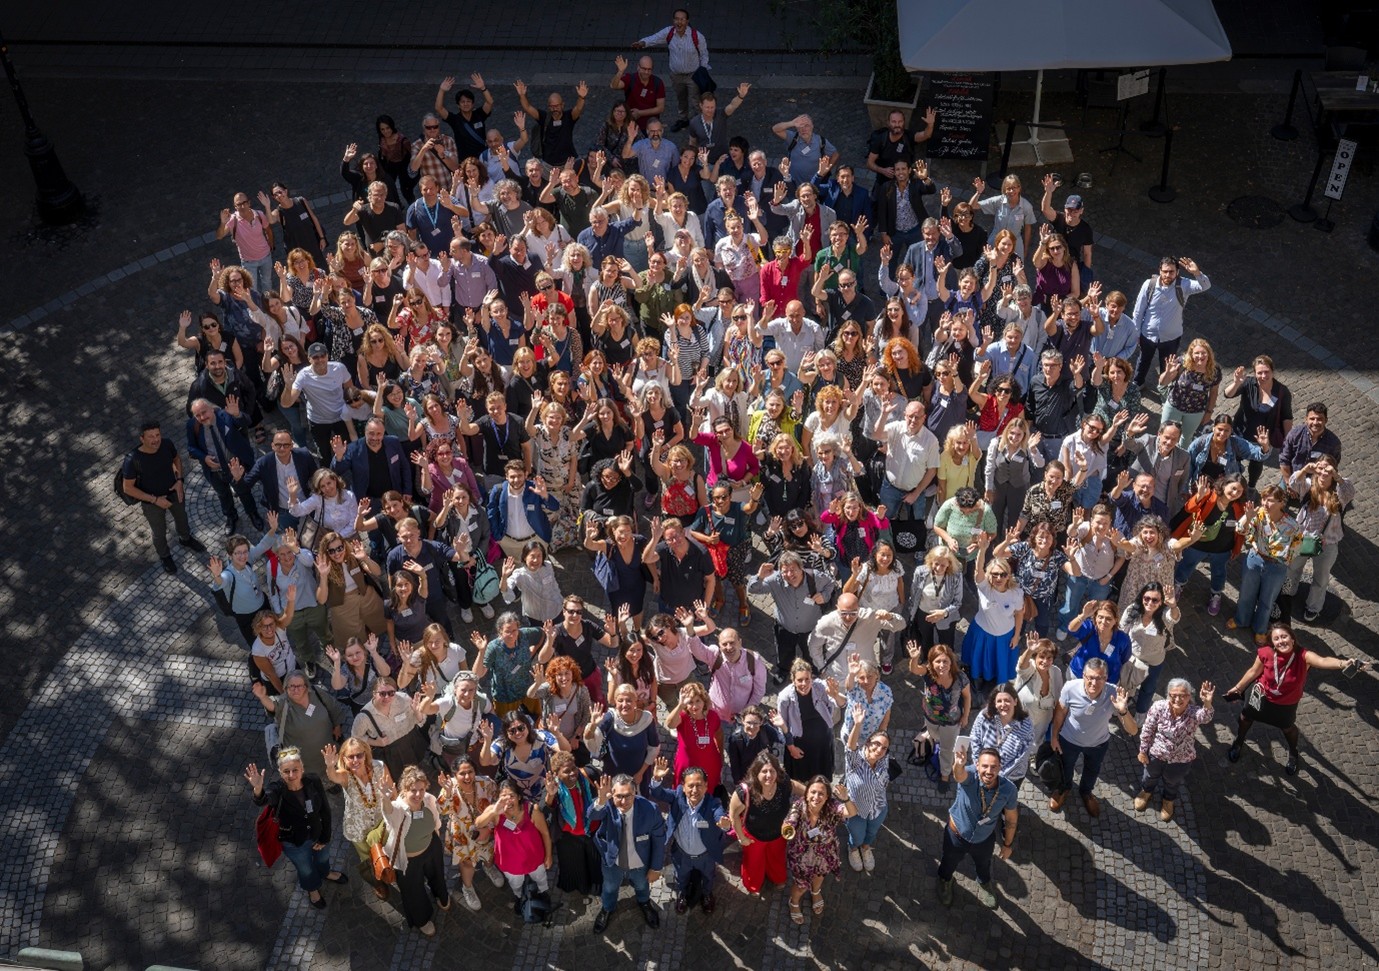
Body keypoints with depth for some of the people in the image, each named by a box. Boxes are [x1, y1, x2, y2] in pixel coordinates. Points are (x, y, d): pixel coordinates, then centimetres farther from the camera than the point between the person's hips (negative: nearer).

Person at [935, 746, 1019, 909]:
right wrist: (958, 765, -88)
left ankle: (984, 885, 69)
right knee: (949, 863, 30)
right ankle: (945, 881, 65)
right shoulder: (970, 776, -38)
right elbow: (959, 775, -64)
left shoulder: (1008, 789, -29)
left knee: (983, 866, 34)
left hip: (985, 839, 2)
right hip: (957, 834, -2)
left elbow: (1011, 819, -10)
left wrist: (1007, 844, 3)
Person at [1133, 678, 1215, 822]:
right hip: (1156, 754, 1)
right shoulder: (1159, 707, -28)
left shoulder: (1194, 712, -31)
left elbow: (1206, 717, -56)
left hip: (1182, 760, -1)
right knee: (1150, 777, 31)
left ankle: (1168, 800, 63)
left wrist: (1207, 703, -77)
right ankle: (1146, 791, 66)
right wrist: (1143, 751, -4)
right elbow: (1147, 730, -14)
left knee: (1172, 782, 30)